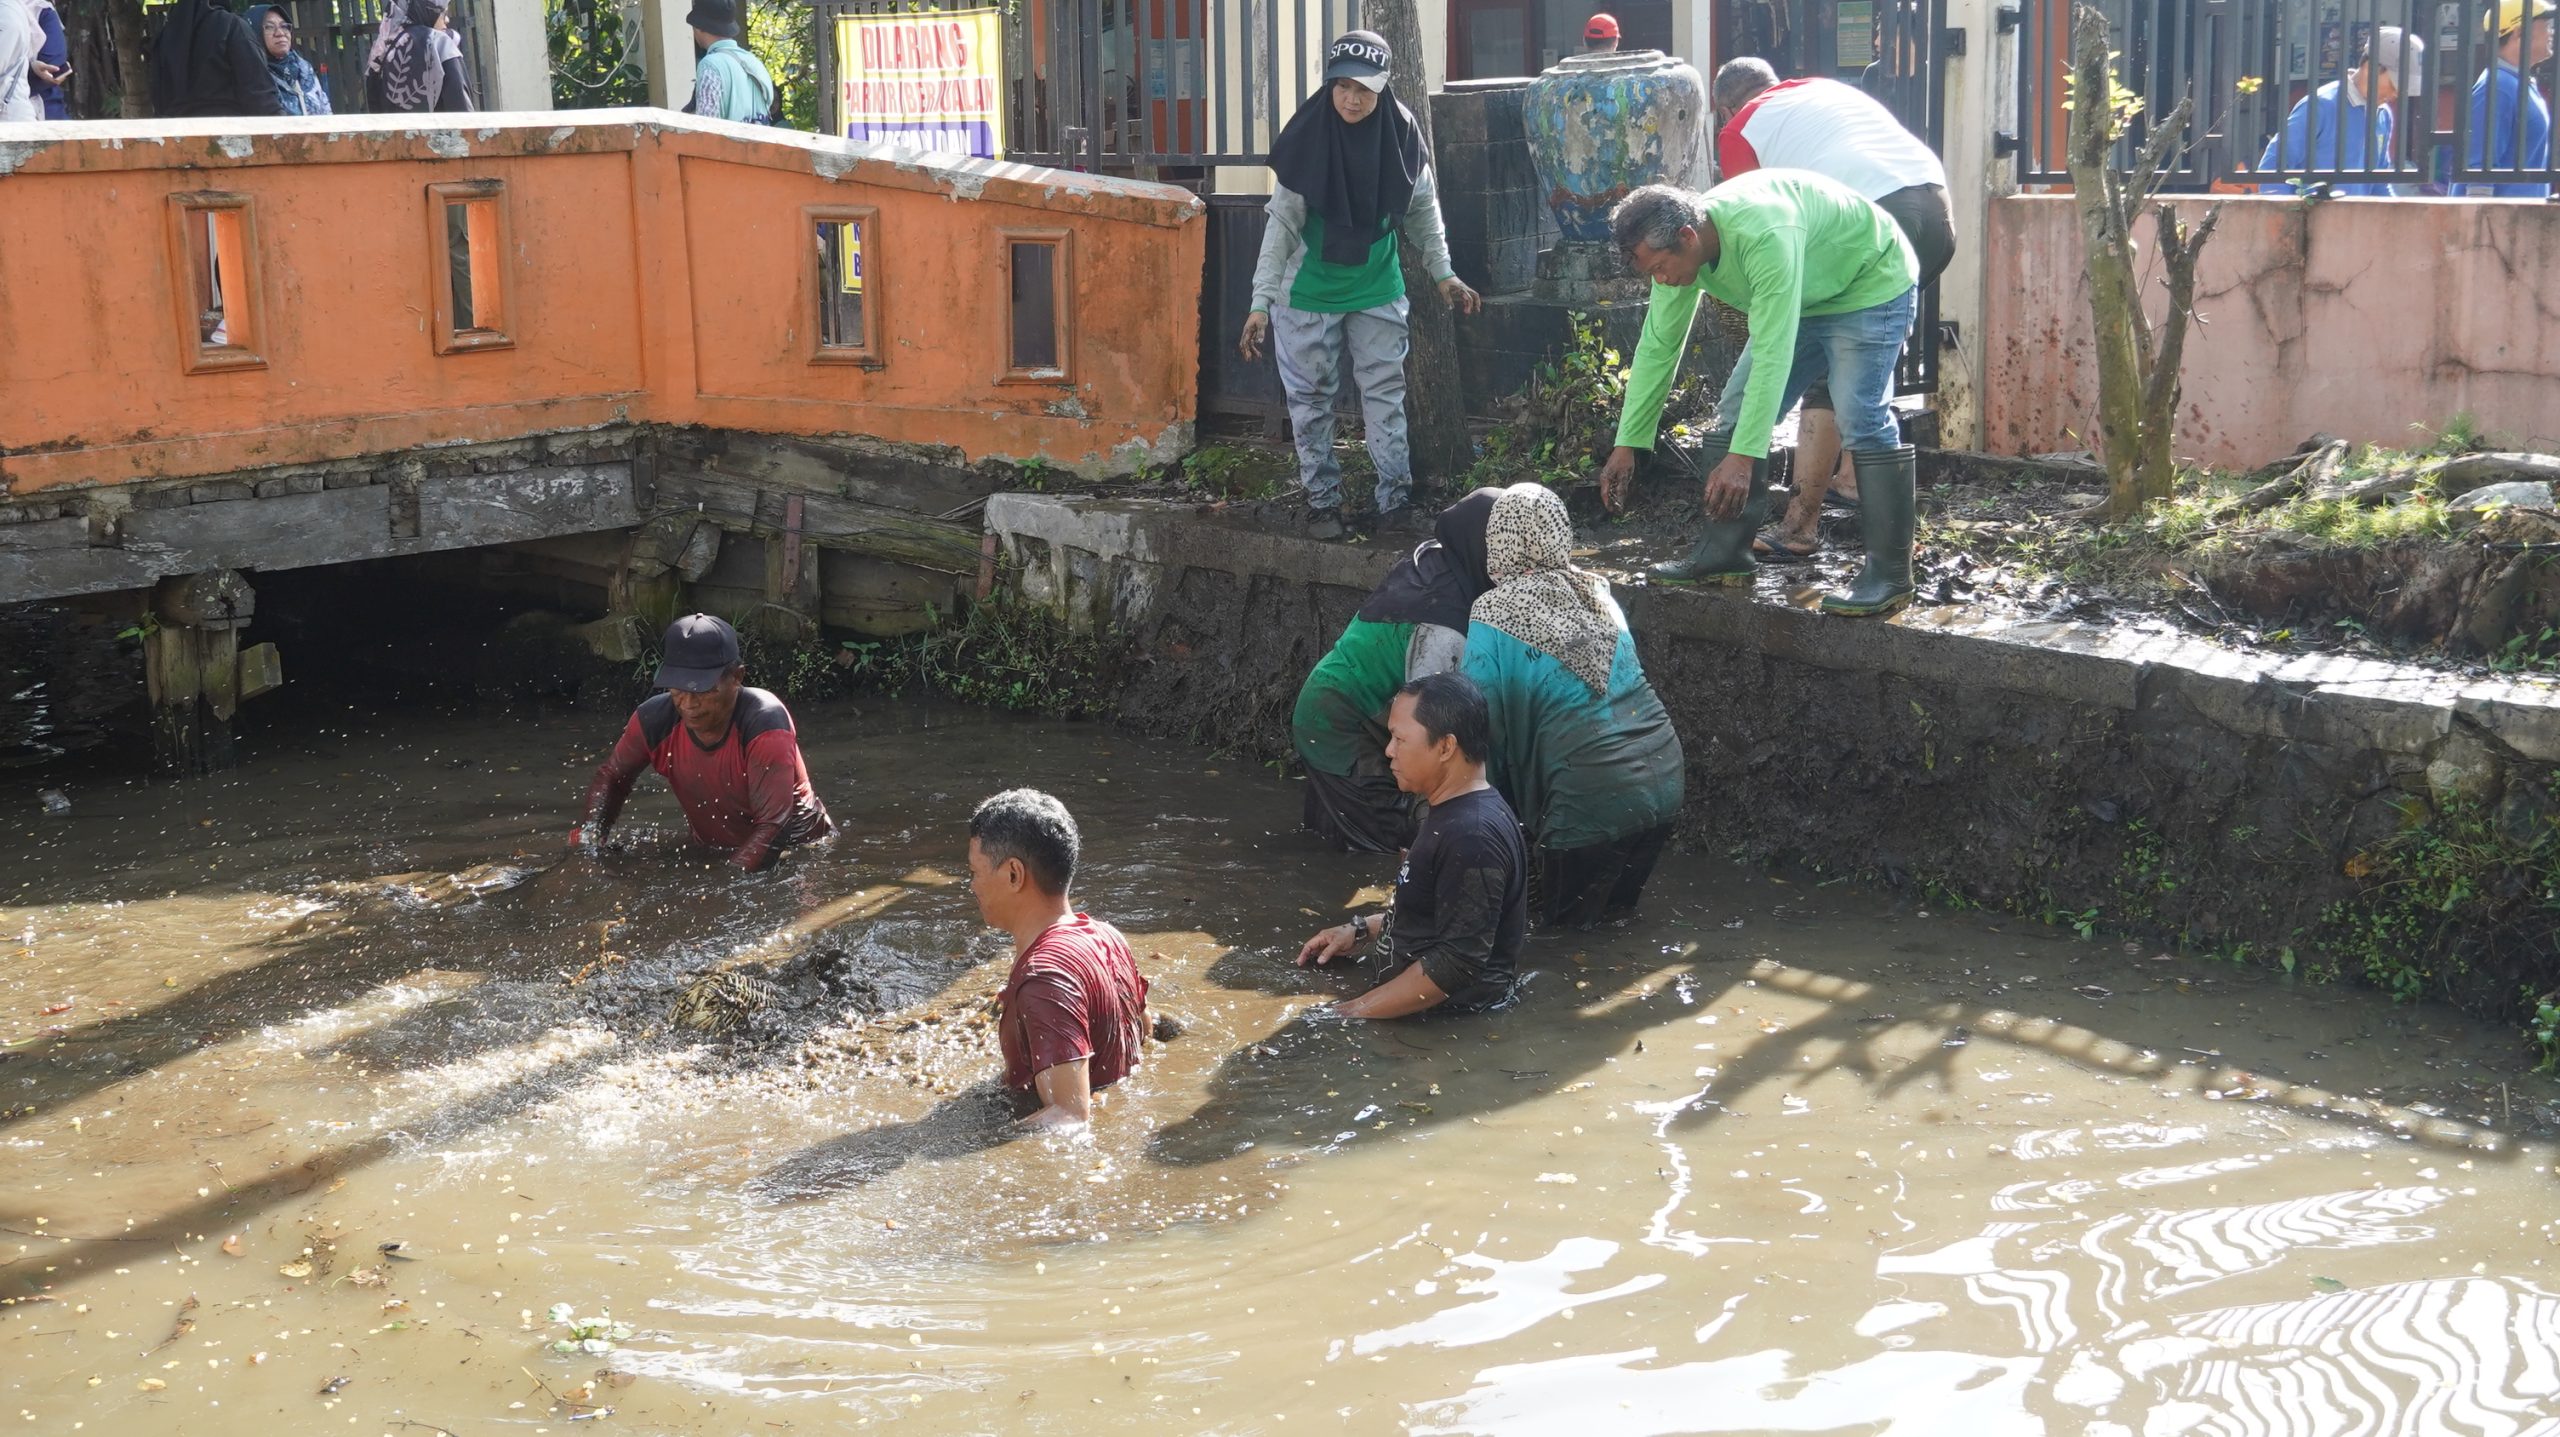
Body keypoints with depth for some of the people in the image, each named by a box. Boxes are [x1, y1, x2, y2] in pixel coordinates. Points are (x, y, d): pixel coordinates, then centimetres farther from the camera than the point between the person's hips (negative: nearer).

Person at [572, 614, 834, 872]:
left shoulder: (765, 726, -28)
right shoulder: (653, 721, -13)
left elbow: (772, 826, -31)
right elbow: (612, 777, 7)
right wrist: (588, 835, -10)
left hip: (794, 849, -4)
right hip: (712, 850, 4)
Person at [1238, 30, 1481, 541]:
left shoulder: (1401, 135, -10)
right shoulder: (1307, 140, -16)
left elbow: (1424, 211, 5)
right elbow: (1282, 224, -13)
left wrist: (1444, 273, 5)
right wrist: (1261, 301, -17)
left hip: (1377, 291, 1)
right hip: (1309, 293, -1)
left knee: (1386, 394, 4)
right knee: (1311, 399, 7)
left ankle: (1395, 499, 12)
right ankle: (1322, 500, 20)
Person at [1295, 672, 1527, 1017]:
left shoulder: (1473, 837, -21)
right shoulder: (1452, 813, 10)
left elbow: (1459, 962, -24)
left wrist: (1351, 1013, -19)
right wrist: (1361, 931, 13)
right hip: (1417, 1012, 10)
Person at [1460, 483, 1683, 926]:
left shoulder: (1494, 616, -9)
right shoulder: (1596, 592, 8)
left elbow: (1484, 721, -5)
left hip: (1596, 793, -6)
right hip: (1665, 777, 6)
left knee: (1566, 920, 15)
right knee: (1616, 904, 27)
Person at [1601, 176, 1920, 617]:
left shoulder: (1763, 237, -40)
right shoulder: (1677, 248, -14)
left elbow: (1772, 354, -41)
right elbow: (1657, 348, -4)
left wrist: (1742, 456, -43)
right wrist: (1627, 443, -5)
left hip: (1871, 287, -8)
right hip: (1802, 299, 8)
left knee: (1862, 420, -20)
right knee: (1736, 412, 0)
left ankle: (1890, 576, -16)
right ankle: (1723, 554, 7)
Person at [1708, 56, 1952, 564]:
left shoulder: (1738, 131, 15)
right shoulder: (1828, 88, 33)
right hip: (1937, 208, 7)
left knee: (1826, 374, -1)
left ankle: (1802, 525, -2)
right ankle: (1854, 476, 29)